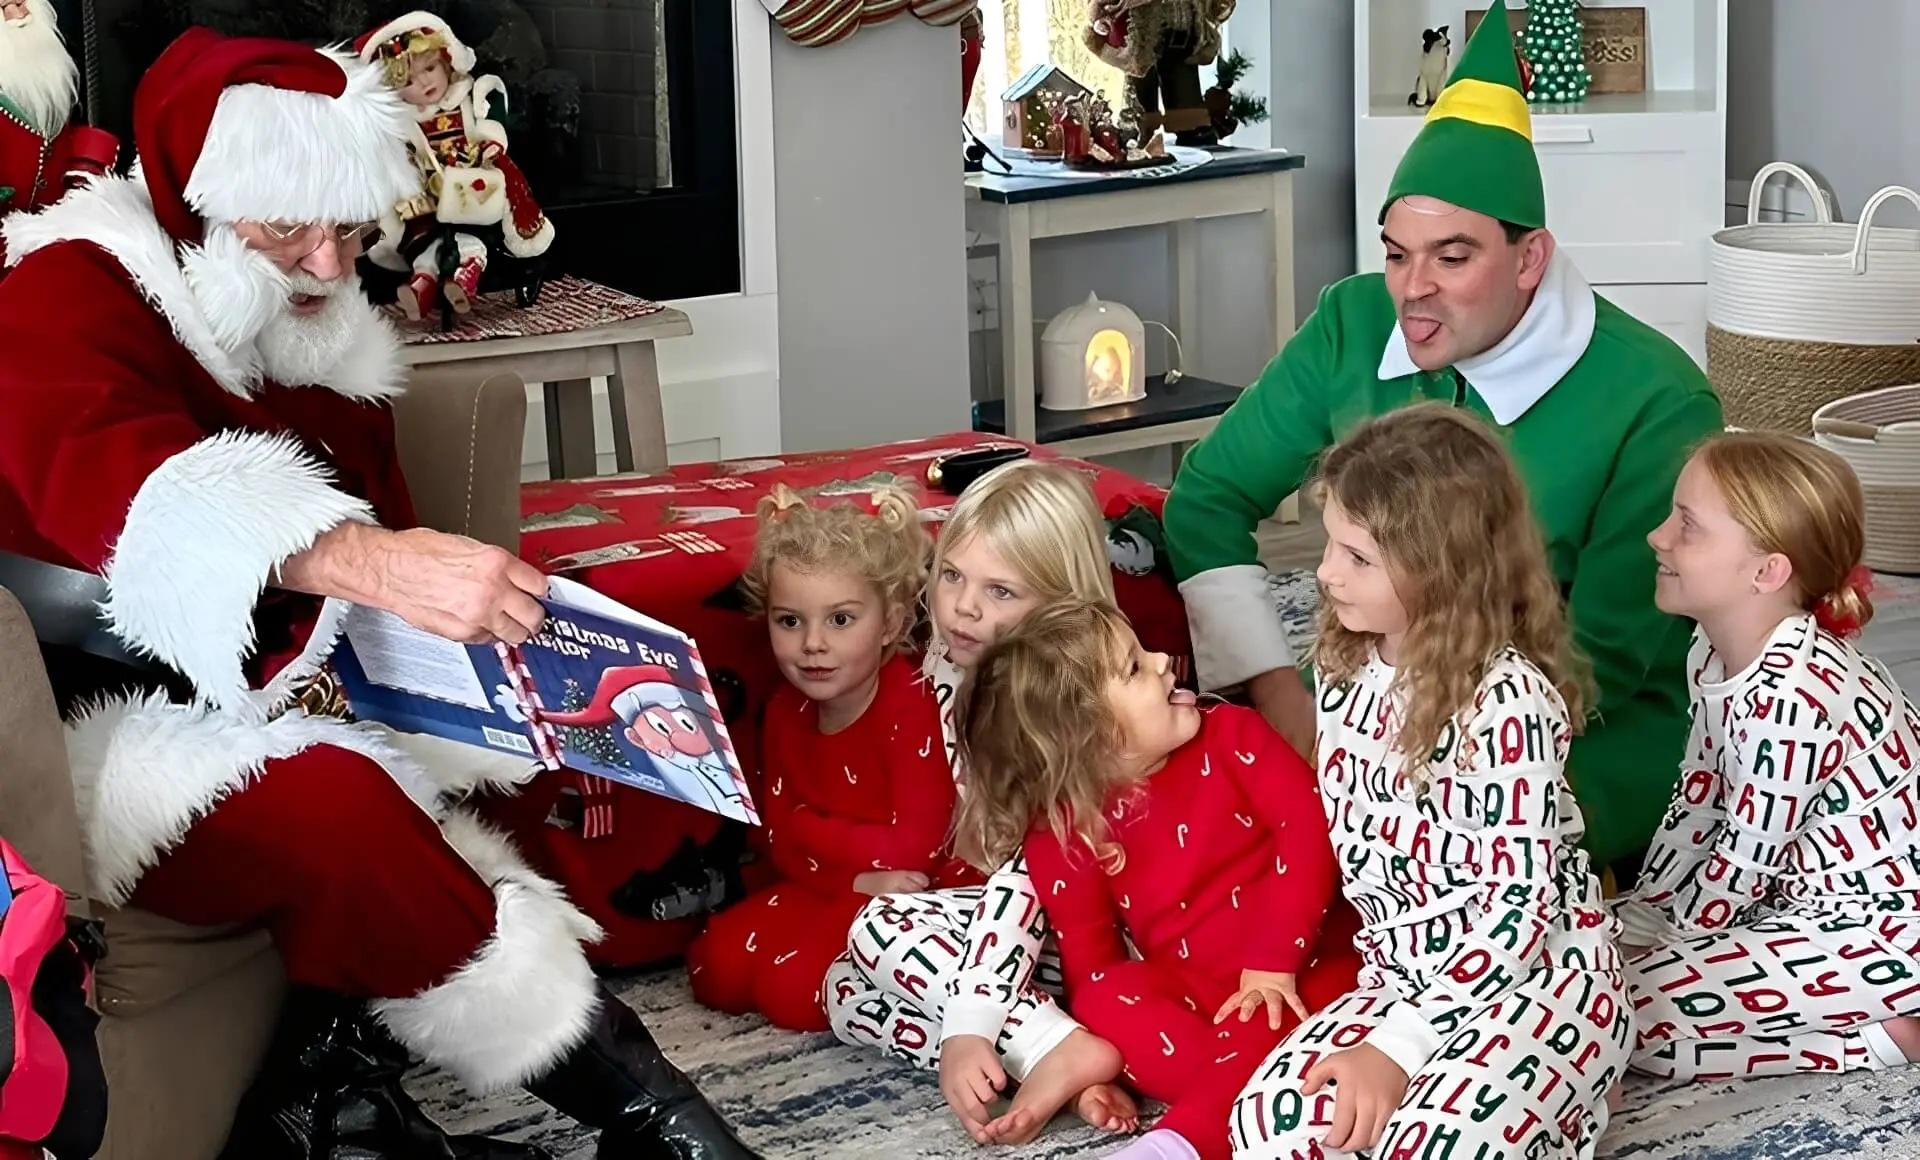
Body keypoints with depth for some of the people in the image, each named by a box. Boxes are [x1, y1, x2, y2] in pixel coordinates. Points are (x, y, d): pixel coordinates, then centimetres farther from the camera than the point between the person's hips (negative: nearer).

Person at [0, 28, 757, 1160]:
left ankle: (332, 1068, -18)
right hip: (116, 722, -8)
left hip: (304, 709, 9)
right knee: (327, 810, -36)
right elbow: (106, 474, -36)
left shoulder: (325, 346, 12)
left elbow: (384, 543, 12)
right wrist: (369, 562, -53)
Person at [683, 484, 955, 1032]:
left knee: (791, 988, -22)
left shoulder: (914, 704, -20)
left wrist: (809, 828, -16)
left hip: (901, 897, -7)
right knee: (714, 968, -8)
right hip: (821, 889, 7)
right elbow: (783, 844, -1)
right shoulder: (786, 710, 1)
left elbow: (915, 848, -25)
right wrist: (858, 876, -20)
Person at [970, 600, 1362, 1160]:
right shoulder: (1066, 832, -2)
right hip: (1192, 990, 2)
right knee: (1108, 1000, -30)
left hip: (1303, 966, -1)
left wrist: (1274, 959, -21)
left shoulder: (1229, 735, -2)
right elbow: (1086, 954, -2)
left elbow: (1307, 824, -12)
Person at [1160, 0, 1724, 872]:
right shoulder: (1353, 327, -3)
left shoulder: (1656, 402, -16)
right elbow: (1209, 498, 2)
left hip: (1586, 741, -4)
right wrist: (1286, 708, -12)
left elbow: (1607, 657, -15)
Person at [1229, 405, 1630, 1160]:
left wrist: (1398, 1045, -23)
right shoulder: (1346, 669, 2)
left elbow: (1521, 902, -21)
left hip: (1539, 982, -7)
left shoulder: (1508, 701, -21)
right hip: (1409, 975, 7)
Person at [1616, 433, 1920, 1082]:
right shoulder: (1716, 658, 1)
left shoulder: (1790, 698, -29)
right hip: (1803, 892, 10)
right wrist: (1635, 922, 8)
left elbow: (1744, 861, -20)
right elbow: (1698, 800, 11)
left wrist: (1665, 953, -7)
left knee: (1643, 1010, -19)